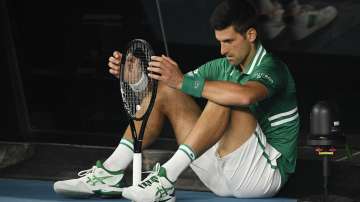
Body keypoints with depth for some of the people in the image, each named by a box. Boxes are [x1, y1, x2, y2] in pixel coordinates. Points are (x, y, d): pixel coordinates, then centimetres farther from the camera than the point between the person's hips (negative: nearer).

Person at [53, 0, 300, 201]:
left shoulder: (271, 68, -13)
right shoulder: (222, 67, 11)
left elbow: (245, 95, -37)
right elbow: (173, 81, 7)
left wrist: (183, 82, -35)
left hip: (268, 172, -7)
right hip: (221, 176, 7)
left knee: (223, 98, -32)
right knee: (164, 91, -1)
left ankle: (166, 178, -35)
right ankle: (112, 171, -11)